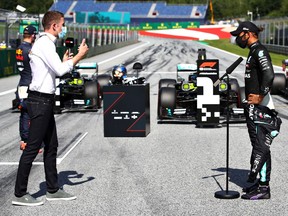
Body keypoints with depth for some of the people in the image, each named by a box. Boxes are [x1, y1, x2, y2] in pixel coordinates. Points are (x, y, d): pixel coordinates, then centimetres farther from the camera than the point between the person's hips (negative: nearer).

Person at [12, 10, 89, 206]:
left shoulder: (45, 43, 18)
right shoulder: (45, 44, -14)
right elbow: (60, 70, -23)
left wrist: (65, 61, 18)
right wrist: (79, 56, -12)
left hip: (45, 101, 11)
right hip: (40, 101, -11)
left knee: (51, 145, 14)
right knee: (32, 147, -7)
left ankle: (53, 190, 22)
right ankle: (20, 194, -2)